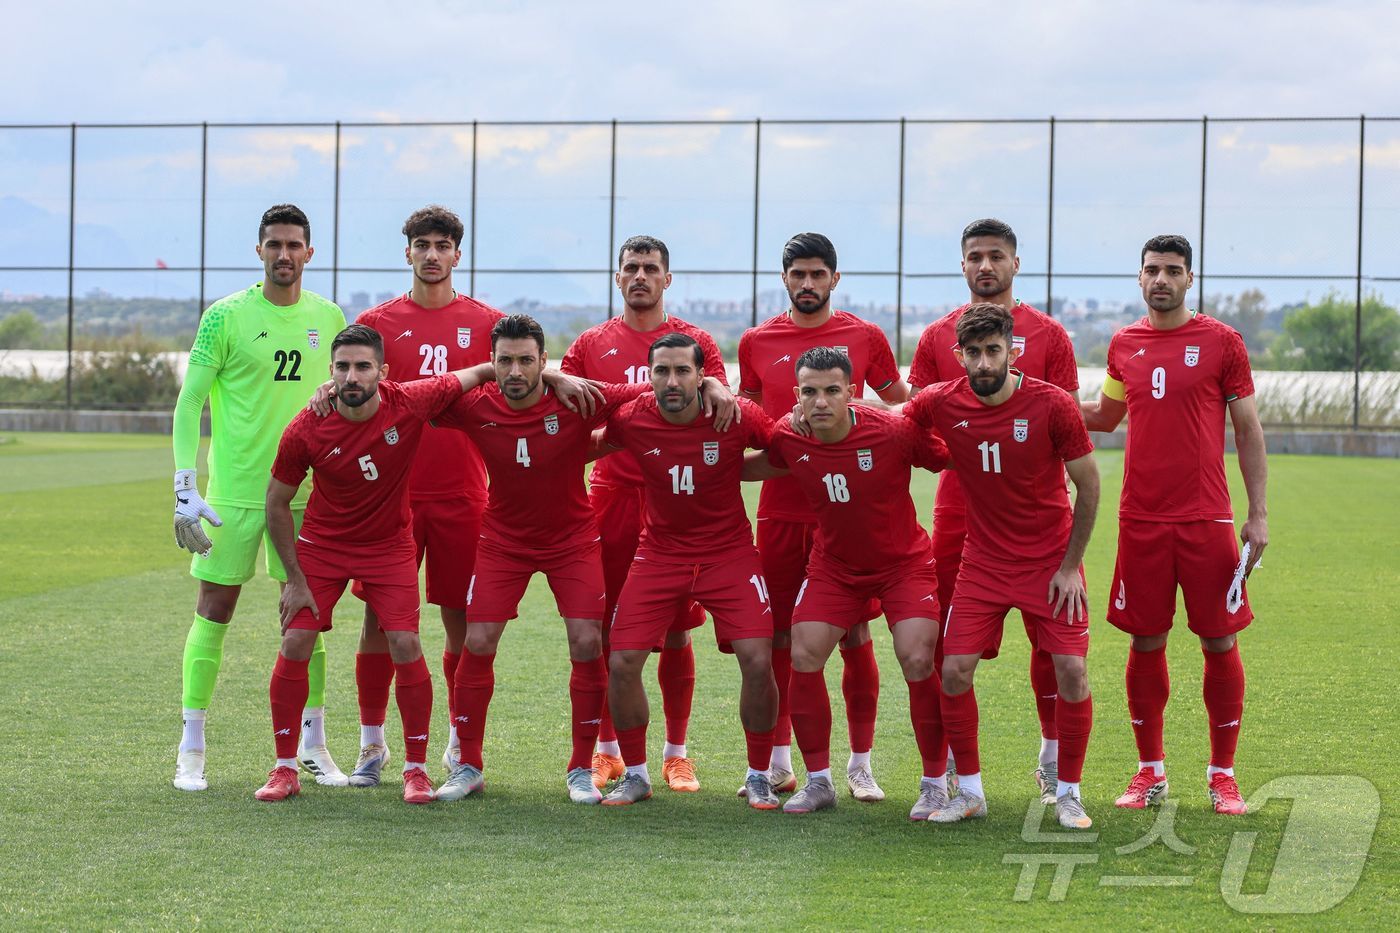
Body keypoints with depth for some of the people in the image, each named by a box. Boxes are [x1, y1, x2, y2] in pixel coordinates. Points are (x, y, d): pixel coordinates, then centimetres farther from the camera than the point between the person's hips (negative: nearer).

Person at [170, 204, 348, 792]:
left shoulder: (328, 319, 6)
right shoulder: (225, 318, -5)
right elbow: (189, 404, -4)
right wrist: (185, 488, -12)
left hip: (304, 491, 3)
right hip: (233, 490, -3)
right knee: (213, 613, 0)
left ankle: (312, 744, 16)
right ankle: (191, 749, 9)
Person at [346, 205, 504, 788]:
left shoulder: (486, 323, 7)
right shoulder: (378, 323, 7)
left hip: (461, 493, 0)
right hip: (391, 490, 0)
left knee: (462, 620, 4)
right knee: (380, 616, 1)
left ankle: (461, 744, 16)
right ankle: (372, 744, 11)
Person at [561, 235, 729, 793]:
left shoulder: (695, 342, 7)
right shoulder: (592, 344, 11)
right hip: (610, 496, 1)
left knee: (675, 631, 1)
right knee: (605, 628, 2)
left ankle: (676, 754, 11)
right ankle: (607, 750, 15)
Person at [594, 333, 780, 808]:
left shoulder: (738, 417, -15)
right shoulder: (631, 420, -13)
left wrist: (737, 467, -7)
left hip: (729, 551, -1)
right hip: (659, 553, 1)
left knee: (757, 661, -13)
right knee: (622, 663, -7)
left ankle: (759, 777, 8)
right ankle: (636, 774, 14)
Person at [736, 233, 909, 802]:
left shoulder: (865, 338, 4)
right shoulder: (757, 342, 8)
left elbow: (903, 408, 13)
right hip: (780, 509, 2)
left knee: (854, 637, -1)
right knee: (780, 637, 5)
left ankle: (860, 765, 7)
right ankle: (778, 764, 16)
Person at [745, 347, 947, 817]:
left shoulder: (894, 433, -26)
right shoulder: (789, 440, -15)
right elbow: (755, 467, 9)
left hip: (904, 562, -3)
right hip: (833, 566, 3)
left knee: (918, 662, -16)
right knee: (803, 658, -8)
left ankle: (936, 783, 1)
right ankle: (819, 781, 8)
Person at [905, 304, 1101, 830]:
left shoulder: (1052, 406, -15)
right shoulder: (942, 404, -8)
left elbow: (1088, 487, -5)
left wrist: (1070, 566, -5)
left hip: (1050, 562, -2)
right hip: (984, 562, 2)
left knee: (1071, 671, -10)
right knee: (954, 671, -7)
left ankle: (1068, 793, 7)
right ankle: (969, 791, 10)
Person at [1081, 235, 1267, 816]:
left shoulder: (1221, 342, 0)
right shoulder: (1124, 345, 8)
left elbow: (1248, 430, 3)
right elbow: (1105, 415, 23)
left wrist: (1258, 513, -1)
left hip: (1206, 519, -2)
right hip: (1141, 521, 2)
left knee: (1220, 643, 1)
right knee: (1146, 643, 5)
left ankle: (1222, 774, 11)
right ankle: (1150, 773, 16)